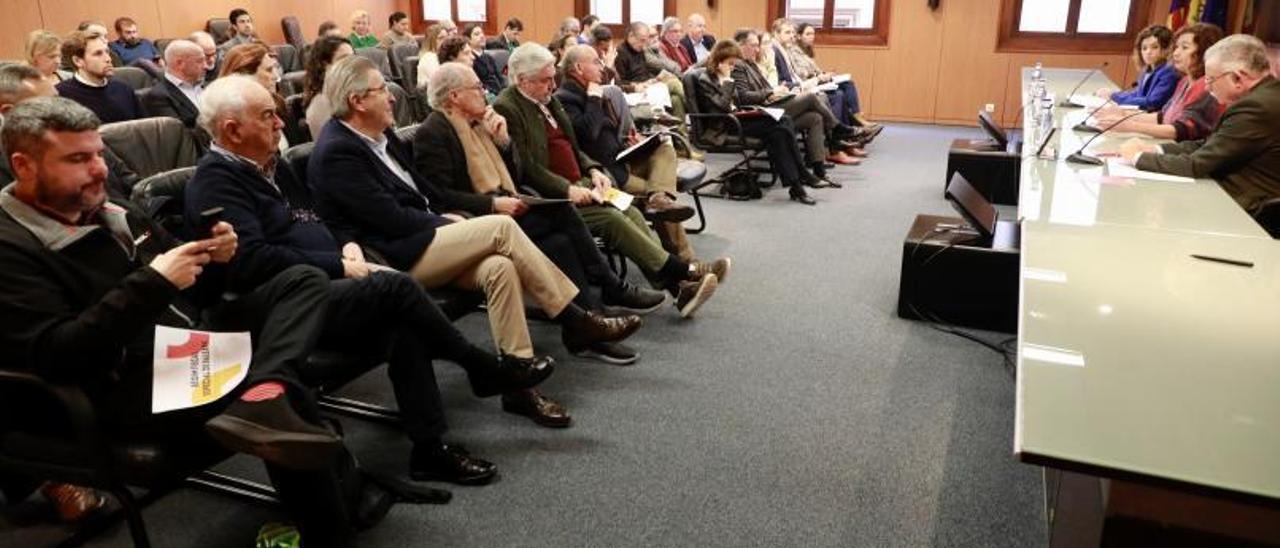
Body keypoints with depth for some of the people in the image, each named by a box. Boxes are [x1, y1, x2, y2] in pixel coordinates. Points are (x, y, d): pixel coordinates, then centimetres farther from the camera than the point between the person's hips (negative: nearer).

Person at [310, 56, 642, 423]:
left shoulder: (381, 135, 14)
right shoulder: (336, 152, -13)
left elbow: (421, 190, 21)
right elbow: (392, 218, -17)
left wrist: (449, 222, 4)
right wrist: (448, 225, -6)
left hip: (422, 241, 8)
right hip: (395, 259, -8)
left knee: (499, 267, -19)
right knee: (502, 227, -19)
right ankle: (576, 322, -11)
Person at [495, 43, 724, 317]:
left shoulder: (548, 99, 15)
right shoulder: (506, 108, -12)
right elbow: (525, 167, -18)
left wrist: (593, 169, 3)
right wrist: (567, 190, -24)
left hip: (578, 184, 8)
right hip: (549, 198, -8)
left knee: (630, 212, -11)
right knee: (611, 218, -22)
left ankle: (678, 287, -18)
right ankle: (683, 272, -17)